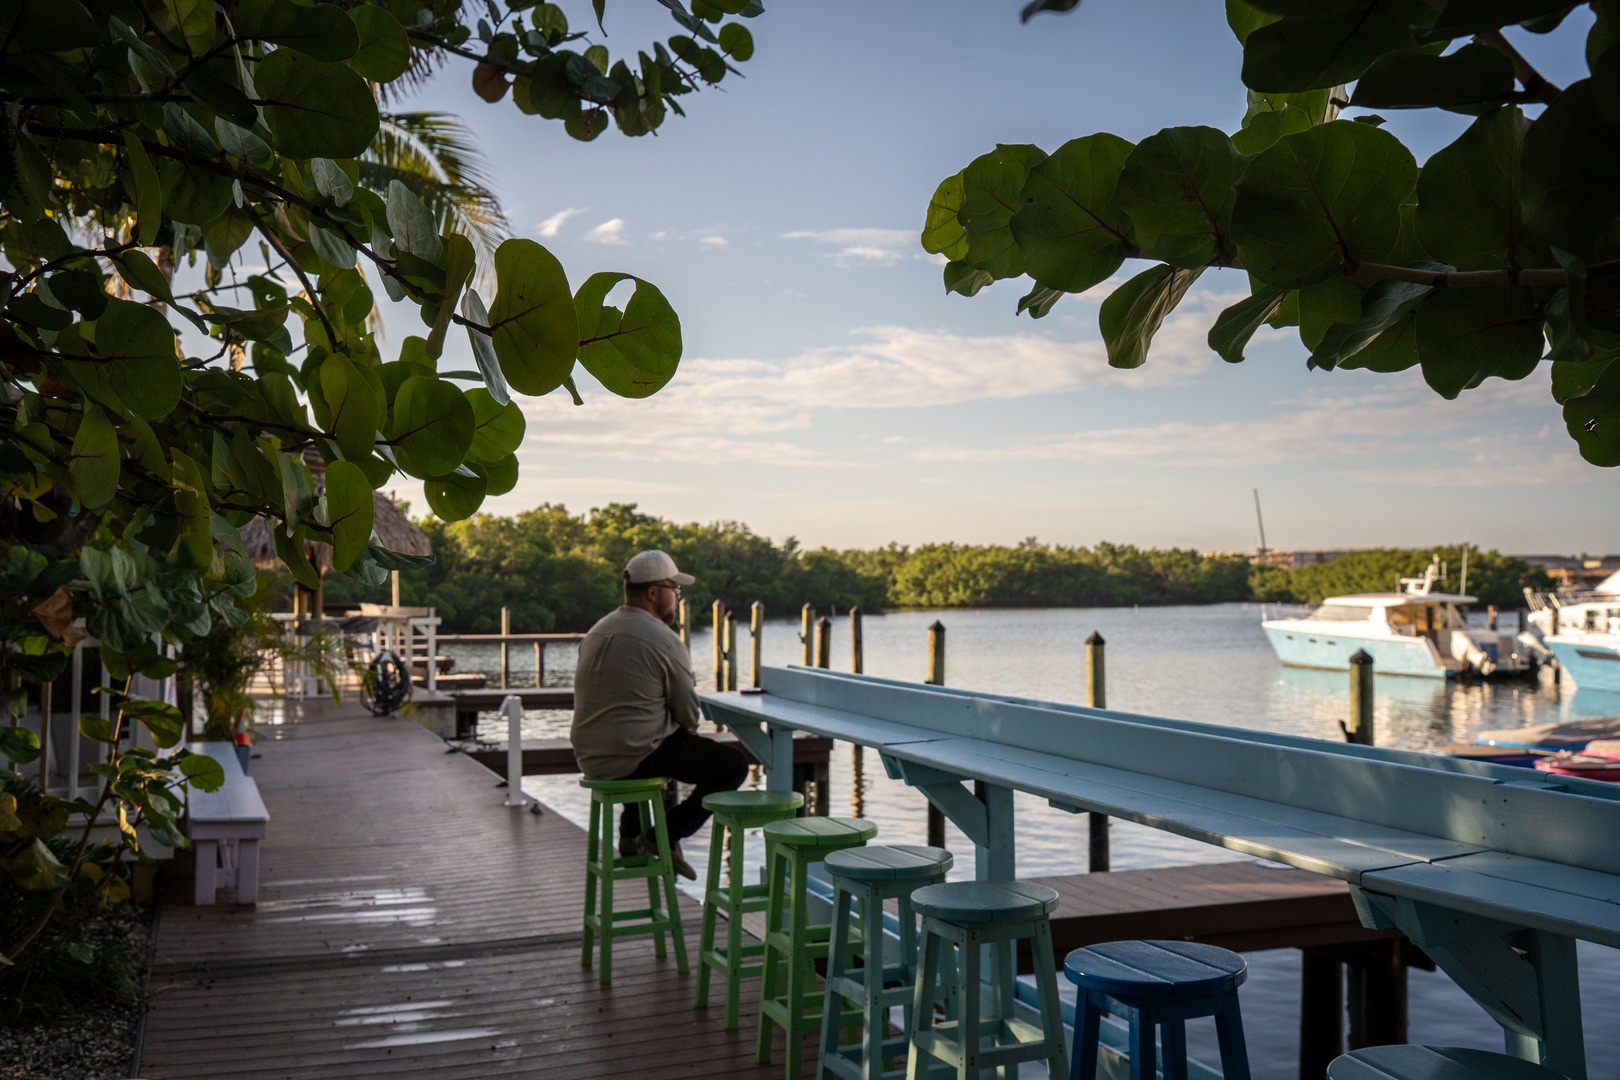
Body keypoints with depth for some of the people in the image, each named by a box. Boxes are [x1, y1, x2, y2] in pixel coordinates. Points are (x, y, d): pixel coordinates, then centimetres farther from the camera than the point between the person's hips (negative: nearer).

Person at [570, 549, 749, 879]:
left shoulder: (596, 633, 9)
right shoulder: (664, 640, -13)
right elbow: (689, 716, -8)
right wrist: (686, 727, 16)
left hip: (590, 761, 8)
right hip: (633, 760, -8)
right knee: (734, 765, 4)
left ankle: (631, 835, 32)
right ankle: (664, 837, 0)